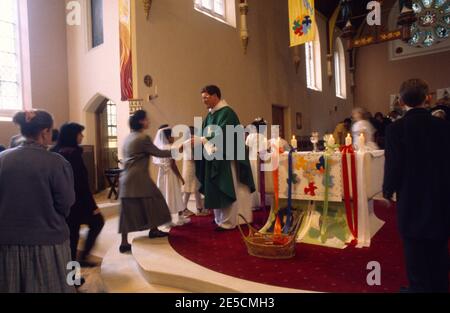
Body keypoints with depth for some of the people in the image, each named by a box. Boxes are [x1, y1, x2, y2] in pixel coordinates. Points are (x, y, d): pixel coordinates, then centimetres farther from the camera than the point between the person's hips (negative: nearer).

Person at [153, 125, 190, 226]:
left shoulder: (160, 147, 4)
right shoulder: (170, 148, -16)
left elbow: (157, 163, 7)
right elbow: (173, 165, -17)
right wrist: (180, 177, -11)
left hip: (162, 175, 7)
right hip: (170, 175, -6)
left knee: (164, 196, 13)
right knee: (172, 196, 4)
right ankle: (174, 219, 14)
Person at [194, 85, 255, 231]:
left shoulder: (226, 113, -12)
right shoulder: (210, 115, 13)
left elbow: (221, 135, -23)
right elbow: (206, 135, 11)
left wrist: (201, 141, -23)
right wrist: (196, 140, -6)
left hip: (226, 158, -8)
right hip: (214, 159, 8)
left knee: (226, 190, -1)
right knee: (216, 191, 11)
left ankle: (228, 222, 8)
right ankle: (220, 219, 21)